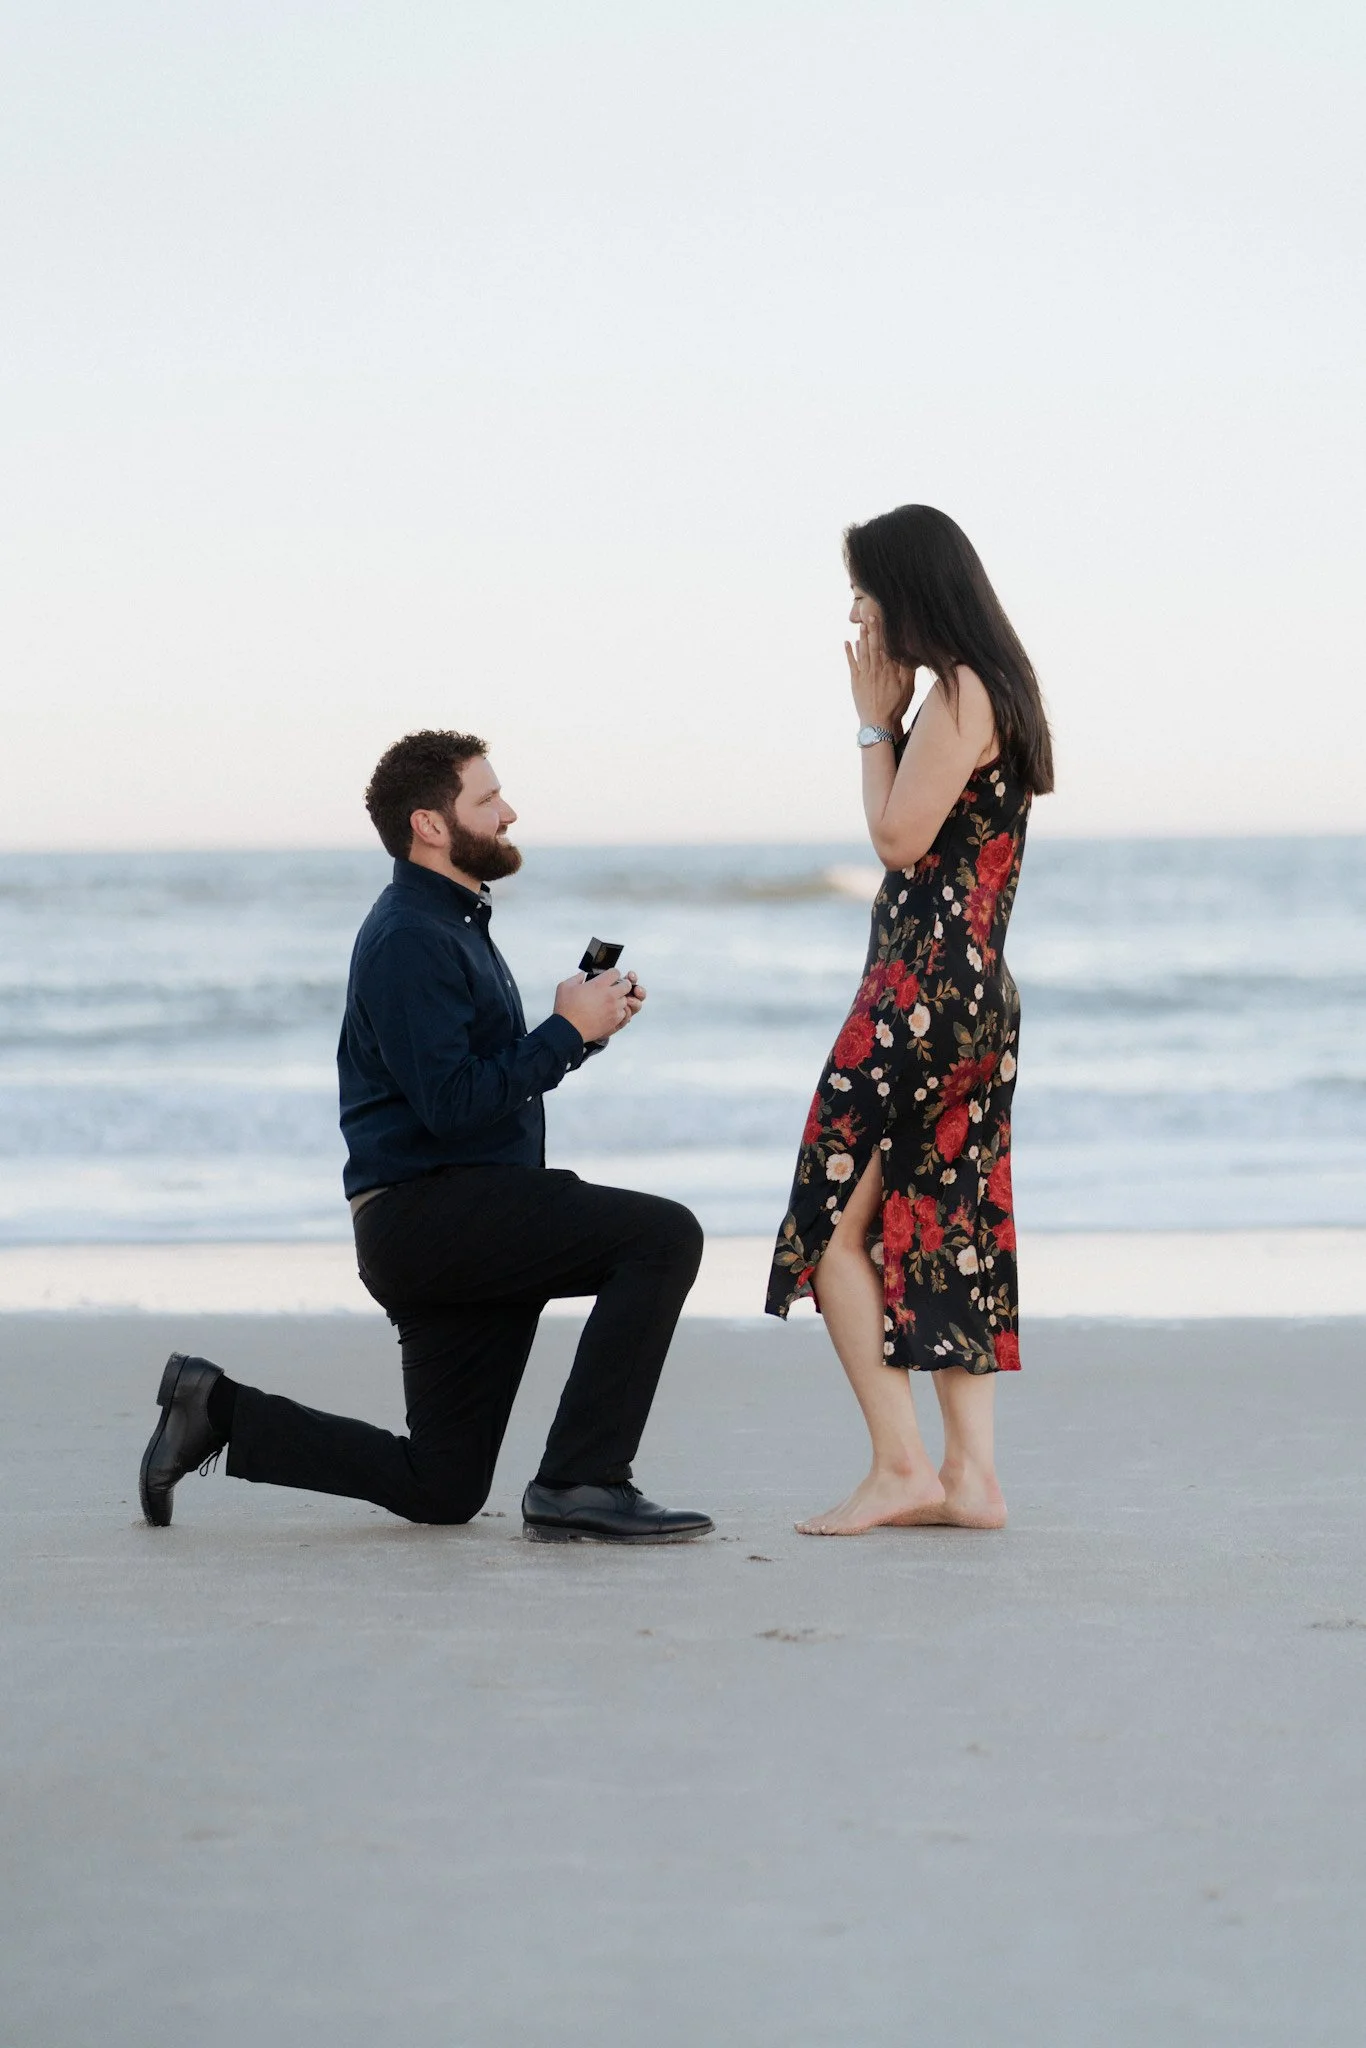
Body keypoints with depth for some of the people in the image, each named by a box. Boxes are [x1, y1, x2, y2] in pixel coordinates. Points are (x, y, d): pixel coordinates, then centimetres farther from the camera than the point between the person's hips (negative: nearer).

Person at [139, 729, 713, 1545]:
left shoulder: (454, 925, 21)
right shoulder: (409, 939, -13)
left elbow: (495, 1077, 22)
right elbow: (454, 1103, -22)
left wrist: (582, 1024, 7)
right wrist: (567, 1030, -14)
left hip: (460, 1219, 10)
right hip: (429, 1211, -10)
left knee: (442, 1490, 11)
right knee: (664, 1235, -23)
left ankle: (216, 1408, 16)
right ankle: (581, 1482, -23)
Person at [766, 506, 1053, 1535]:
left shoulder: (961, 691, -12)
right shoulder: (992, 687, 18)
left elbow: (899, 837, -12)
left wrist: (876, 719, -4)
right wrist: (888, 720, 13)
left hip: (927, 987, -10)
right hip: (977, 992, 10)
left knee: (834, 1222, -6)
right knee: (948, 1233, 10)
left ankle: (903, 1465, -8)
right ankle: (971, 1472, 7)